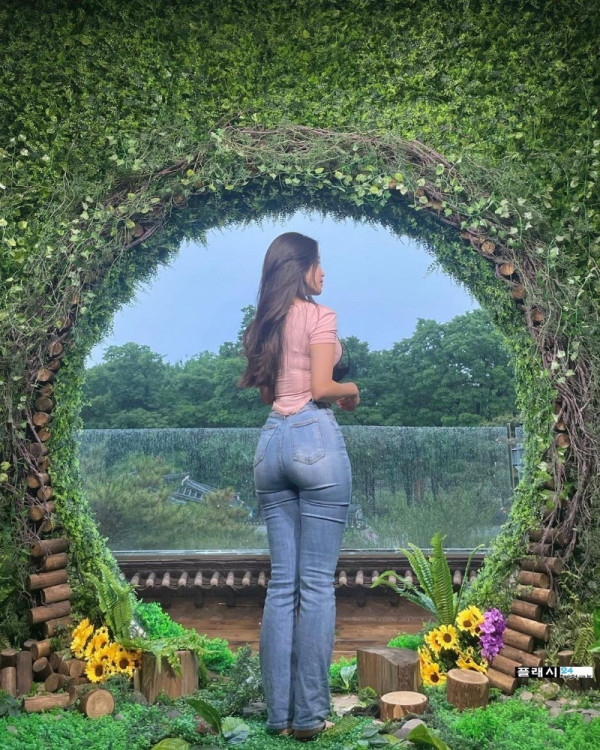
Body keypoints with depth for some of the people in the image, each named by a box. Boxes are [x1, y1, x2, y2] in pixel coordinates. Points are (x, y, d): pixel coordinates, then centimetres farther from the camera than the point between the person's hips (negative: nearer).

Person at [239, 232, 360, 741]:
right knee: (317, 584, 0)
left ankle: (278, 714, 15)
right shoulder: (319, 316, -4)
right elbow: (321, 388, -11)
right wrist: (351, 389, 7)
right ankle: (309, 715, 7)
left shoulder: (264, 324, 16)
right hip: (315, 438, -6)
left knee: (281, 583, 10)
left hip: (272, 440, 7)